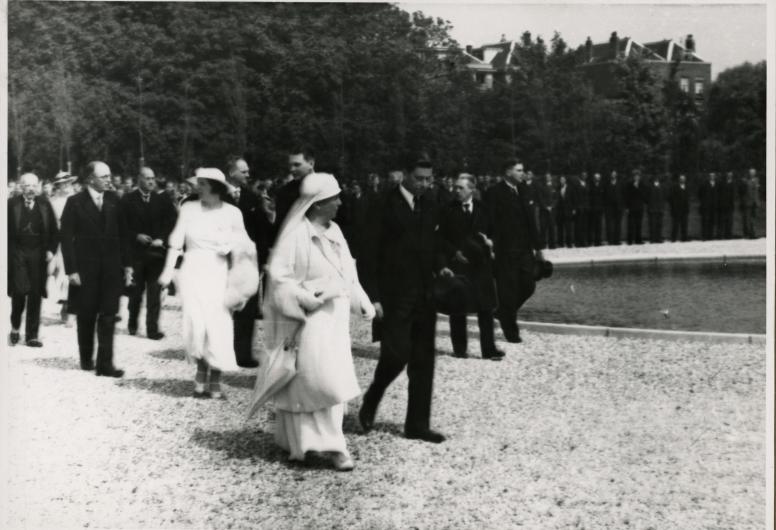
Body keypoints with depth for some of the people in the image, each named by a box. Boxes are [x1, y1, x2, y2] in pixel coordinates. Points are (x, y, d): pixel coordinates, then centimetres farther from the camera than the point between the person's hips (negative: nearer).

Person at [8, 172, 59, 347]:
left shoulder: (44, 204, 6)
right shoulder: (12, 204, 0)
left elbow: (54, 230, 9)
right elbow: (6, 230, 1)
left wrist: (51, 249, -1)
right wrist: (8, 252, -6)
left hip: (38, 254, 2)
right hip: (17, 253, -2)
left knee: (36, 295, 3)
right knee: (19, 290, -9)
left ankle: (32, 336, 10)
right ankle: (15, 328, 15)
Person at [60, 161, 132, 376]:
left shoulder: (114, 201, 6)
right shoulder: (75, 203, -4)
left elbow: (123, 233, 9)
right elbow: (67, 238, -5)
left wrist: (127, 264, 5)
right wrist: (71, 270, -11)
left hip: (111, 268, 2)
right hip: (86, 268, -2)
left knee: (108, 316, -2)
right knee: (86, 316, 9)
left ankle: (105, 363, 0)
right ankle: (86, 359, 26)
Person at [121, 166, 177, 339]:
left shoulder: (162, 200, 7)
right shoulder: (128, 200, 1)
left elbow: (171, 222, 6)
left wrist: (162, 239, -7)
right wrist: (136, 236, -13)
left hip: (156, 252, 1)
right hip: (136, 252, -1)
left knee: (154, 292, -3)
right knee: (136, 291, 8)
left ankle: (152, 328, 0)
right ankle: (132, 323, 28)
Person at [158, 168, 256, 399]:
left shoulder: (232, 213, 0)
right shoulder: (189, 208, 2)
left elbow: (242, 247, 5)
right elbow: (176, 242, 0)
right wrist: (168, 271, -9)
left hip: (218, 273, 0)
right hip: (192, 271, 0)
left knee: (218, 326, -3)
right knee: (195, 324, -10)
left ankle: (215, 380, 12)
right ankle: (201, 370, 15)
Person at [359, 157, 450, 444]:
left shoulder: (430, 205, 10)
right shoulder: (385, 205, -7)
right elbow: (371, 253, -8)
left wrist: (439, 267, 4)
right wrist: (373, 296, -12)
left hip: (424, 293, 6)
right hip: (395, 295, -6)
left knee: (423, 361, 6)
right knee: (397, 353, -12)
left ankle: (418, 424, 15)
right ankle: (370, 401, 16)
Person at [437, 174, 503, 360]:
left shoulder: (482, 209, 8)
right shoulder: (448, 210, 0)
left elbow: (491, 231, 16)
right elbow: (440, 237, 0)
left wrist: (490, 242, -5)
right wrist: (454, 252, -11)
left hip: (481, 263, 2)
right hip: (458, 263, -2)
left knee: (486, 307, 0)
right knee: (458, 308, 3)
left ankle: (488, 348, 4)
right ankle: (459, 348, 15)